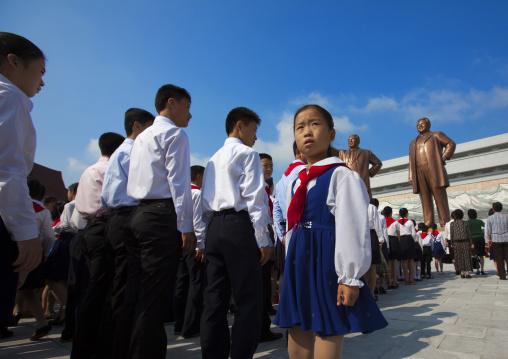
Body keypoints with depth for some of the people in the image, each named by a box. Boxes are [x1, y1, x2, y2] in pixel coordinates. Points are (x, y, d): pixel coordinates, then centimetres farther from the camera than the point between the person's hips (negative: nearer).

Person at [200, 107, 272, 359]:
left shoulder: (213, 159, 23)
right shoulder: (247, 153, 0)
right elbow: (254, 198, -10)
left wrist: (212, 231, 20)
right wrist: (263, 239, -10)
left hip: (214, 227, 8)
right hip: (239, 225, -8)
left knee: (215, 299, 9)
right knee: (248, 300, -3)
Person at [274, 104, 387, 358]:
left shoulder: (341, 175, -8)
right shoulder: (296, 183, 14)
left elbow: (353, 227, -14)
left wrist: (350, 277, -15)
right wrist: (291, 271, 17)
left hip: (327, 263, -7)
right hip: (298, 264, 7)